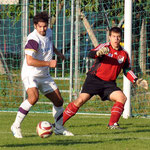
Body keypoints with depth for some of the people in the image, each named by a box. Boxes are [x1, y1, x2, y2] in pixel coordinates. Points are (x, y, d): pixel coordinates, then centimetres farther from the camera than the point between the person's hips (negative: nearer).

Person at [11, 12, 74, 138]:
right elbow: (29, 61, -31)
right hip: (30, 74, -8)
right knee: (34, 97, -32)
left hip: (44, 75, 8)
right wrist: (49, 63, -26)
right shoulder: (33, 39, -23)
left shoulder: (48, 32, 3)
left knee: (59, 101, 8)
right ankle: (16, 126, -20)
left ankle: (59, 128, 29)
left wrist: (57, 52, 29)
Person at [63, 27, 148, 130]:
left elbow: (127, 71, 17)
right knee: (81, 100, -15)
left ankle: (112, 124, -7)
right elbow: (91, 54, -25)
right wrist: (98, 53, -48)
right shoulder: (105, 47, -7)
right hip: (94, 79, -4)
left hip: (109, 84, 4)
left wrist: (136, 81, 3)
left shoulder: (124, 54, 6)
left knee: (122, 98, -18)